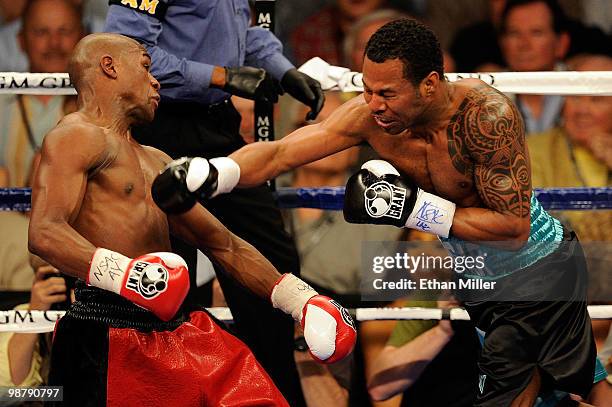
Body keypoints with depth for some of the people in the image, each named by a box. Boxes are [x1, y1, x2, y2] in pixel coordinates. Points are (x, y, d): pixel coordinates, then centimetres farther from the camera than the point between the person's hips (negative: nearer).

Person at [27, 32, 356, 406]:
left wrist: (302, 300, 21)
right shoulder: (79, 137, -4)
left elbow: (225, 246, 30)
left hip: (177, 330, 8)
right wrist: (122, 273, -35)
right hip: (112, 332, -8)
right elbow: (44, 233, -20)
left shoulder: (155, 163, 26)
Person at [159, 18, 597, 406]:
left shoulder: (486, 114, -32)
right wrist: (207, 174, -36)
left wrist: (417, 208, -33)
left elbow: (514, 228, -30)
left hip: (538, 267, -5)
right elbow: (278, 154, -18)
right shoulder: (370, 115, -18)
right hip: (474, 275, 5)